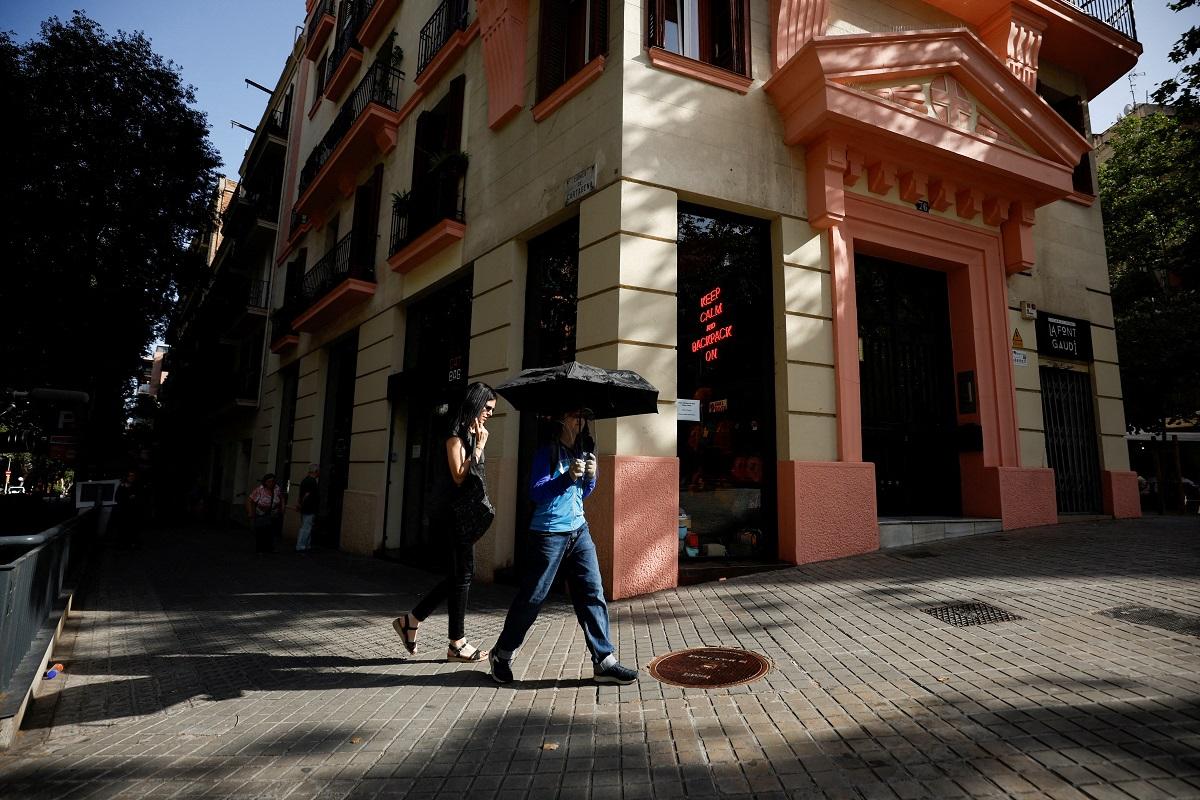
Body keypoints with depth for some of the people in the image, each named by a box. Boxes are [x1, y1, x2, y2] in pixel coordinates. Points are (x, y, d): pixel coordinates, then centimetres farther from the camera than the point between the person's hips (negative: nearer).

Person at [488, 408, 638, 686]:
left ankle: (604, 662, 7)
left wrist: (591, 476, -1)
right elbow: (535, 492, -17)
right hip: (548, 534, -6)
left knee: (593, 593, 1)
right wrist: (567, 477, -28)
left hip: (579, 531, 6)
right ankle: (501, 655, 22)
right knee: (531, 597, 3)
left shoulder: (582, 451, 11)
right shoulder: (546, 453, -8)